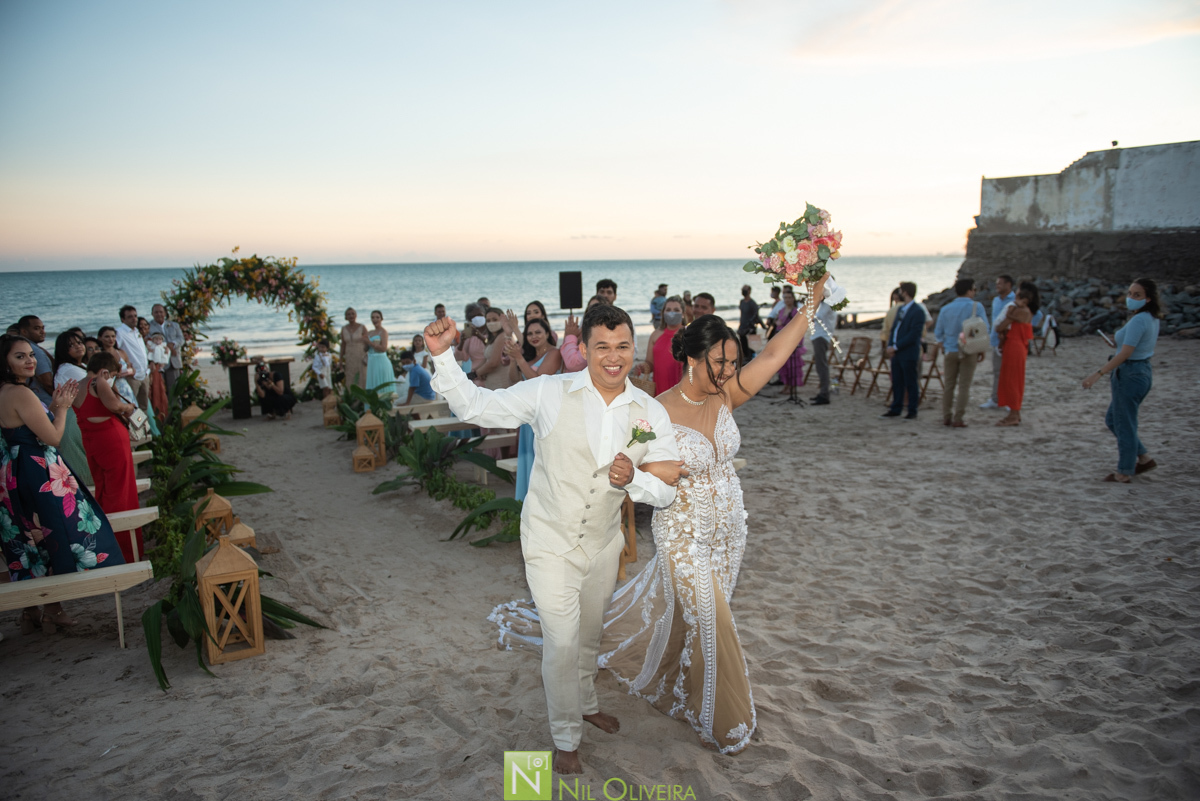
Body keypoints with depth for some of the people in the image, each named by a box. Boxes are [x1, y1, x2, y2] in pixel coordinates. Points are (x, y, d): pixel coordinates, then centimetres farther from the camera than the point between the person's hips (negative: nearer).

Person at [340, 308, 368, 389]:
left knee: (362, 380, -4)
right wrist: (341, 360, 6)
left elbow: (367, 343, -6)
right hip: (349, 358, 3)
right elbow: (343, 345, 10)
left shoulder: (362, 327, -5)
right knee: (350, 381, 3)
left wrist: (366, 358, -15)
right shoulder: (344, 329, 6)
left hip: (361, 357, -3)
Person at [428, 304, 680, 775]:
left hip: (603, 543, 4)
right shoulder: (550, 393, -17)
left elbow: (667, 492, -8)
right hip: (550, 542, -4)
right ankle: (566, 739, 25)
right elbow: (475, 406, -13)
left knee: (590, 635, 24)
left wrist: (635, 479, -29)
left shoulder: (650, 413, -8)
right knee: (562, 643, -1)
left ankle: (586, 704, 53)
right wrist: (442, 357, -26)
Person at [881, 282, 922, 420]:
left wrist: (896, 346, -17)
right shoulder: (900, 309, 15)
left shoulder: (917, 312, -13)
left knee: (910, 383, 1)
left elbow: (913, 335, -19)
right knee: (896, 382, 12)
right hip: (896, 353, 8)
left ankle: (912, 411, 9)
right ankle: (895, 409, 20)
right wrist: (890, 346, 2)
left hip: (909, 354, -8)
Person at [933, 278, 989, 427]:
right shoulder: (976, 307, -7)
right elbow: (985, 330, -6)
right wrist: (983, 349, 6)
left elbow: (938, 333, 8)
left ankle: (946, 417, 13)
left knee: (949, 385, 11)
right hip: (969, 352, -3)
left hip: (951, 352, 3)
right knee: (964, 386, 0)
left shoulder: (945, 309, 2)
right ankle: (957, 419, -1)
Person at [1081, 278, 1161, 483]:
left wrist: (1098, 374, -28)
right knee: (1112, 420, 20)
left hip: (1130, 374, -10)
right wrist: (1120, 338, 14)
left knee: (1124, 425, 2)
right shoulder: (1152, 319, 10)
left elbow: (1125, 353, -26)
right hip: (1143, 372, 10)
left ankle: (1124, 473, 13)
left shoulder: (1138, 321, -20)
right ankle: (1144, 458, 26)